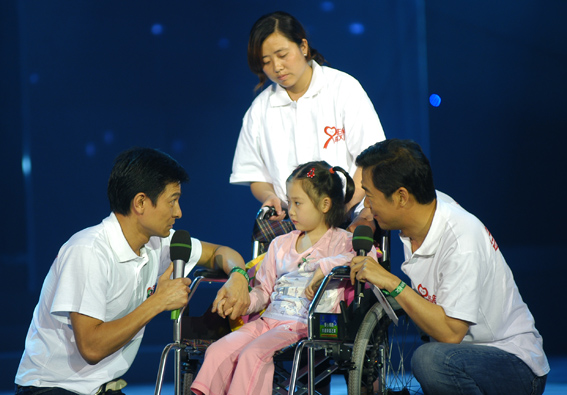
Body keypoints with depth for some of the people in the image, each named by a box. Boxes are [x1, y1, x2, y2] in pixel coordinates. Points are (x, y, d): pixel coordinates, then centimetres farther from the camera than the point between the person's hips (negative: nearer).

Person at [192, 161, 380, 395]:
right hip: (269, 320, 6)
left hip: (306, 326, -6)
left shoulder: (340, 241, 4)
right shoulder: (280, 245, 24)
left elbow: (367, 255, -16)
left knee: (253, 354, -31)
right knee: (218, 351, -18)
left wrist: (324, 267, -22)